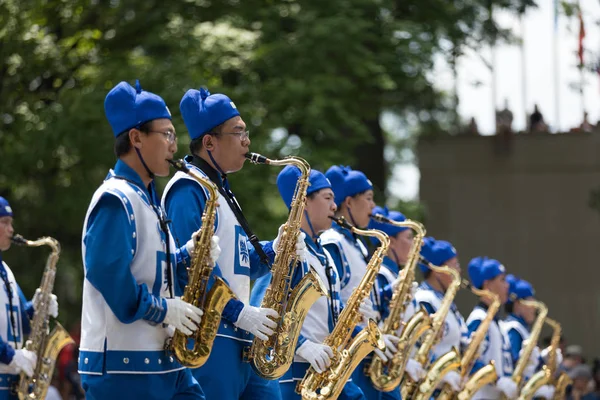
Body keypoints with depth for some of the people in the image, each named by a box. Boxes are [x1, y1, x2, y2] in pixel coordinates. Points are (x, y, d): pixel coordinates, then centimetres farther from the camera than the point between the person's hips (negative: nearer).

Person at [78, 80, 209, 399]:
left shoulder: (146, 199, 19)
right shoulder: (115, 200, -13)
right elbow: (106, 271, -25)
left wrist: (186, 254, 5)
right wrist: (163, 310, -18)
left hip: (160, 359, 10)